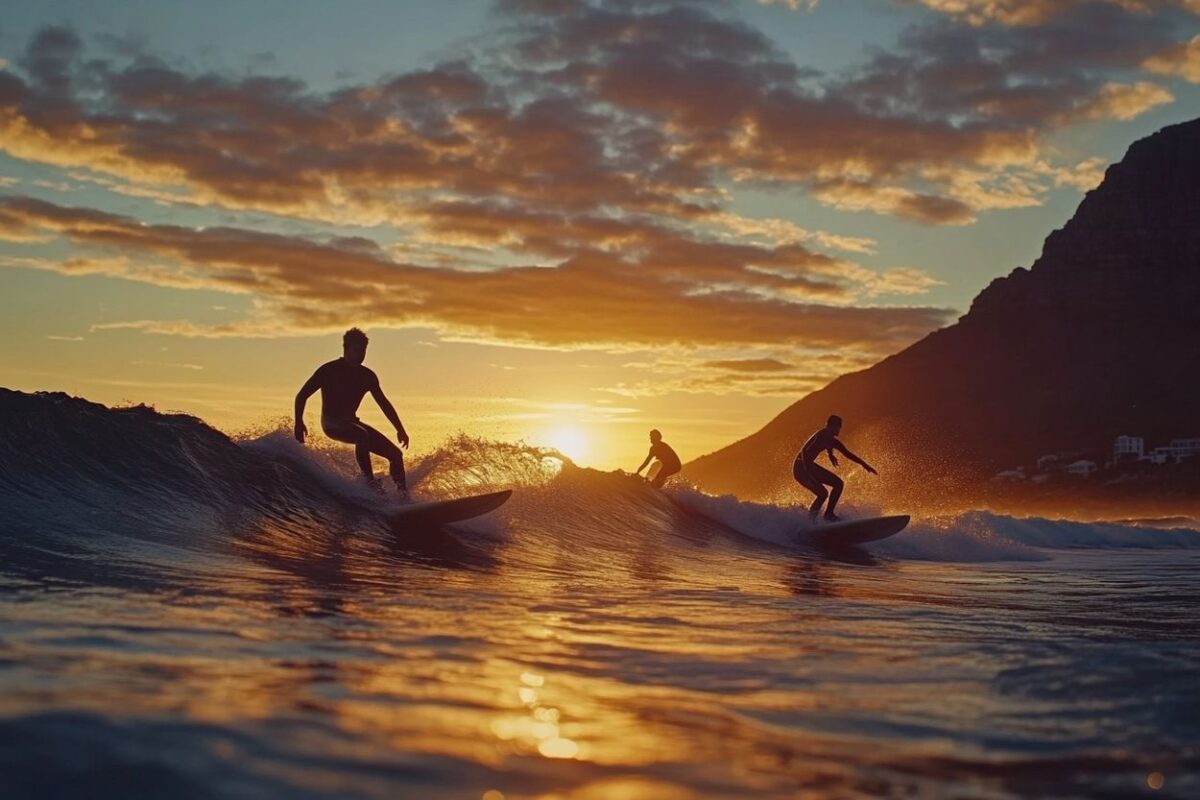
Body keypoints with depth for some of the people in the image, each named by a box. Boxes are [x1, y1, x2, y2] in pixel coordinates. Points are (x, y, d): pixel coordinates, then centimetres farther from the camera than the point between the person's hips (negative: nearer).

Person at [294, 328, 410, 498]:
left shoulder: (367, 376, 4)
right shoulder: (329, 370, -11)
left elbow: (384, 403, 13)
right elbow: (302, 396, -8)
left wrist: (400, 429, 9)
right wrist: (299, 423, -18)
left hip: (350, 421, 6)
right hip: (331, 422, -6)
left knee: (395, 454, -5)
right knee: (363, 435, -39)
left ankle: (404, 495, 2)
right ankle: (370, 481, -30)